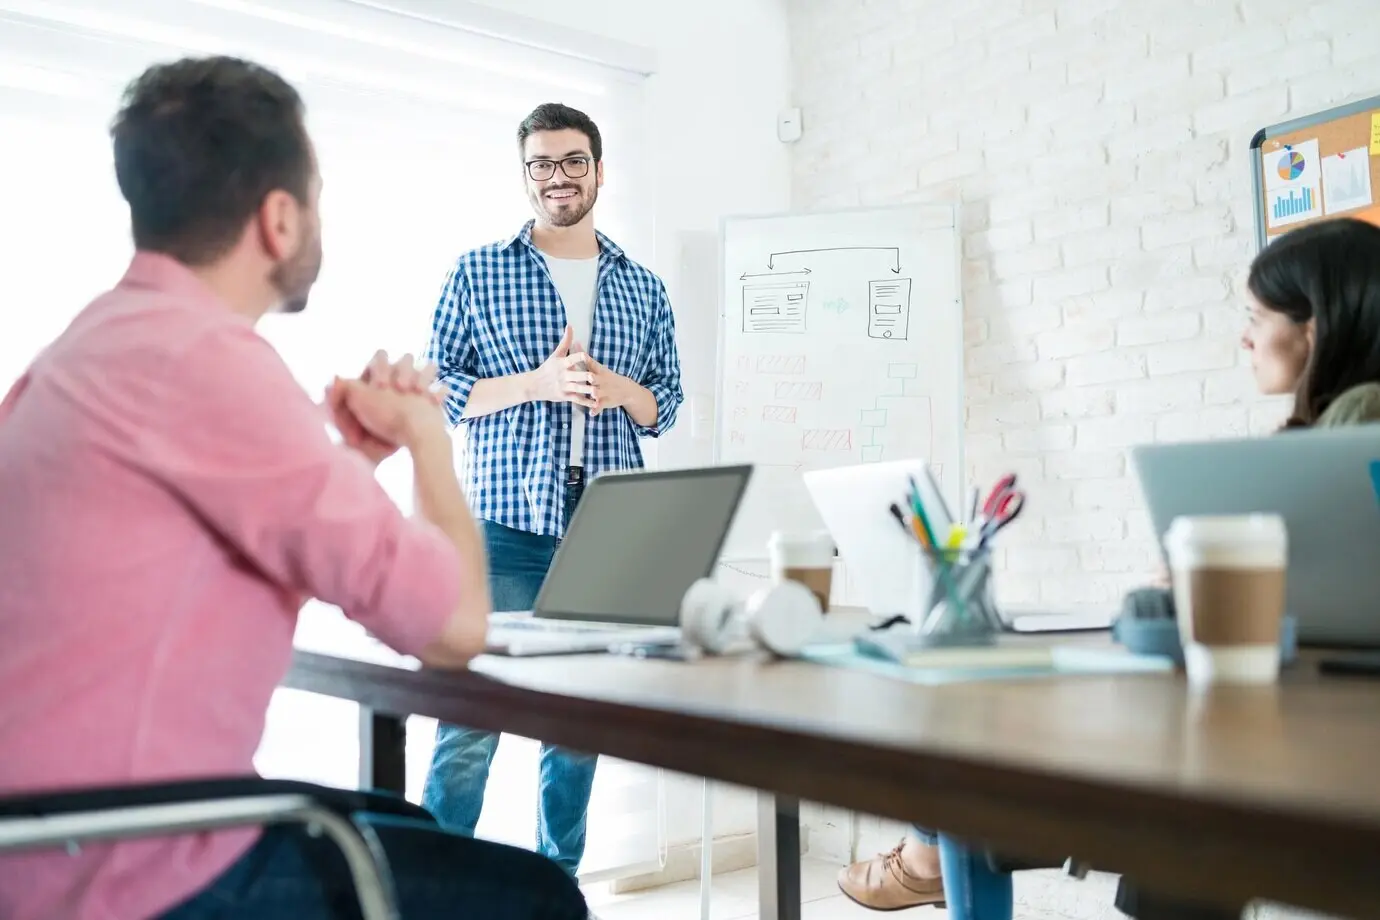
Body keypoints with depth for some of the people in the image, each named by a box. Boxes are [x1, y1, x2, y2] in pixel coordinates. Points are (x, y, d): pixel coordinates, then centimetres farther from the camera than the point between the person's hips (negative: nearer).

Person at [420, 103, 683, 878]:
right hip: (505, 528, -3)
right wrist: (536, 383, -13)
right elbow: (437, 390, 1)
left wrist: (615, 387, -8)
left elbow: (666, 407, 13)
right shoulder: (478, 273, 6)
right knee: (470, 723, -4)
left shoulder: (644, 289, 14)